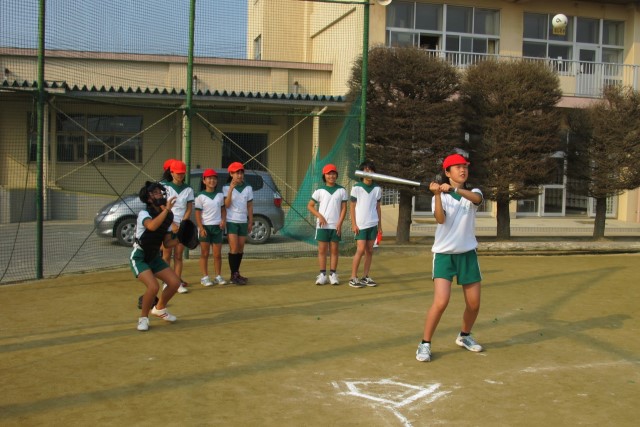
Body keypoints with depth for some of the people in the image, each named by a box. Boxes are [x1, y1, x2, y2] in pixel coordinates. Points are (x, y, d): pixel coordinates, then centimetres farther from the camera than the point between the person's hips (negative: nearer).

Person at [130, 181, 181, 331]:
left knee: (175, 282, -3)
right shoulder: (144, 214, -18)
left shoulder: (168, 217, 2)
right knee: (153, 287, -25)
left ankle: (159, 309, 24)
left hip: (154, 257, 7)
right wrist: (166, 209, -44)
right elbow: (152, 226, -44)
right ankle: (143, 318, -1)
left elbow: (167, 243, 6)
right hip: (139, 257, -7)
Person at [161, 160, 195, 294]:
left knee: (178, 256, 4)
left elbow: (189, 209, 6)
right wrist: (172, 224, -11)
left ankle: (178, 283, 5)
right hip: (168, 226, -2)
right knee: (167, 255, 0)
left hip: (182, 226, 2)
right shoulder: (165, 187, 0)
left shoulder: (188, 190, 9)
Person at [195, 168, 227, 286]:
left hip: (217, 227, 3)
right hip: (205, 227, -3)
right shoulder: (201, 196, -4)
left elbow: (223, 209, 13)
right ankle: (205, 277, 7)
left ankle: (218, 276, 14)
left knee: (217, 254, 6)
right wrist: (201, 228, -13)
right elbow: (198, 213, -5)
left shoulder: (220, 195, 6)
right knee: (205, 254, 3)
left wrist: (223, 220, -5)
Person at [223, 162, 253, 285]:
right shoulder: (226, 188, -3)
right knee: (234, 248, -8)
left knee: (240, 248, 8)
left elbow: (250, 206, 10)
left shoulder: (248, 188, 6)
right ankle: (233, 276, -4)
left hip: (243, 222, 4)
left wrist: (251, 222, 7)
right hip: (231, 221, -4)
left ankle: (237, 273, 19)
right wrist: (231, 189, -21)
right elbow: (227, 205, -14)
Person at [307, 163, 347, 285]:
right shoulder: (320, 191, 3)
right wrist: (319, 216, -8)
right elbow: (310, 205, 6)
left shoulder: (341, 190, 4)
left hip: (336, 226, 0)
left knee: (334, 250, 4)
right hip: (322, 225, 0)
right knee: (322, 249, 2)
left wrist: (340, 223, -7)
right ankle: (322, 274, 7)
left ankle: (333, 274, 10)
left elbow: (343, 208, 3)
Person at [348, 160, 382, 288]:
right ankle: (353, 278, -3)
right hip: (360, 225, -4)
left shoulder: (377, 189, 8)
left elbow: (378, 207, 14)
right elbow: (352, 207, -2)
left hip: (373, 224, 5)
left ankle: (365, 277, 14)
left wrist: (380, 225, 11)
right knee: (361, 250, -10)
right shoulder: (356, 188, -3)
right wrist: (354, 224, -8)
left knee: (369, 250, 6)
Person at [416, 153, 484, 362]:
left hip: (467, 254, 4)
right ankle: (425, 344, -2)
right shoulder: (440, 197, -3)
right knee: (440, 302, -18)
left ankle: (464, 336, 35)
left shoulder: (473, 193, 3)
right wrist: (438, 194, -35)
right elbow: (441, 219, -22)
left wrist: (454, 189, -38)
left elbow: (477, 199, -23)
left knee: (474, 304, 8)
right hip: (444, 254, -3)